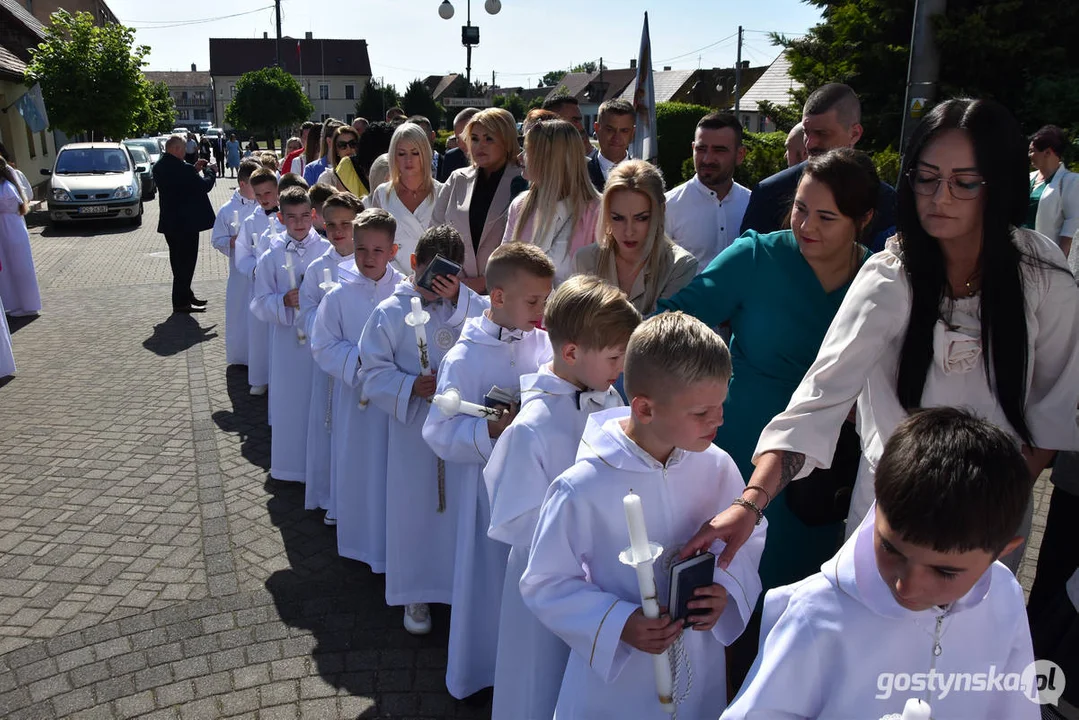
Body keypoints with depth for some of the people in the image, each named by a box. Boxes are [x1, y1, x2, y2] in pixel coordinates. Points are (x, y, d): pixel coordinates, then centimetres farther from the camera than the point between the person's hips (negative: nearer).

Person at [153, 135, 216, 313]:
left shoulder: (158, 167, 5)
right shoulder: (183, 169, -21)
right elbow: (205, 185, -15)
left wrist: (195, 170, 11)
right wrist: (209, 171, 2)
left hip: (169, 222, 9)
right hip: (187, 223, -9)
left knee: (178, 260, 18)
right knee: (186, 261, -1)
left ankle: (185, 295, 29)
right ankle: (181, 302, 1)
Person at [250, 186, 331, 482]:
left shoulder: (327, 251, -3)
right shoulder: (272, 256, 0)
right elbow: (259, 303, 1)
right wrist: (284, 300, -16)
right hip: (287, 339, 1)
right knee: (290, 402, 8)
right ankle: (290, 464, 25)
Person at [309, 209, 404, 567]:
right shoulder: (339, 296, -6)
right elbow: (323, 348, -3)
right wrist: (359, 358, -16)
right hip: (356, 395, 0)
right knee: (358, 468, 11)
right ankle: (360, 542, 31)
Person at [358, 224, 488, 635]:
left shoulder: (473, 306, 1)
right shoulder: (391, 312, -4)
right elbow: (374, 372, -4)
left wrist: (457, 300, -20)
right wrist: (411, 387, -19)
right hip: (413, 432, -1)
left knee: (461, 510, 10)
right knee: (414, 512, 10)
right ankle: (416, 594, 30)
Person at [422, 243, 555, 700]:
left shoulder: (544, 344, -2)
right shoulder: (464, 359, -13)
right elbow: (439, 434, -15)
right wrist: (493, 431, -26)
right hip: (491, 487, -4)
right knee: (492, 580, 10)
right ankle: (478, 676, 35)